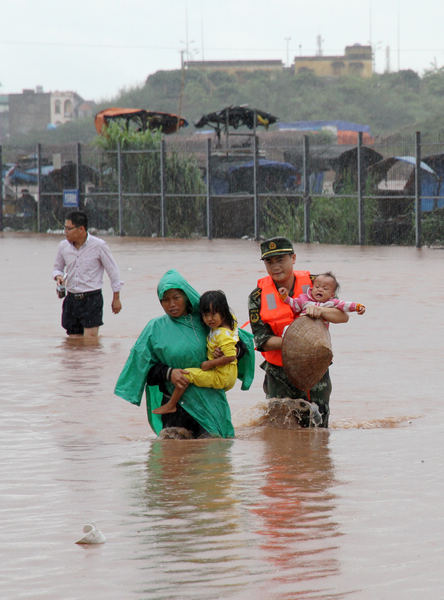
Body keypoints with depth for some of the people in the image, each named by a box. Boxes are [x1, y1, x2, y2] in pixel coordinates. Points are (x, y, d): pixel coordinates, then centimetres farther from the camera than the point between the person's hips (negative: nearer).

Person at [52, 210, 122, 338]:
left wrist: (116, 298, 5)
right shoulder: (63, 246, 4)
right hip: (71, 299, 5)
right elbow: (57, 268, 20)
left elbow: (113, 271, 1)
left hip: (92, 299, -5)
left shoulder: (99, 245, -8)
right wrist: (58, 276, -5)